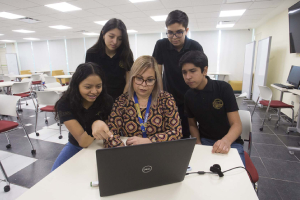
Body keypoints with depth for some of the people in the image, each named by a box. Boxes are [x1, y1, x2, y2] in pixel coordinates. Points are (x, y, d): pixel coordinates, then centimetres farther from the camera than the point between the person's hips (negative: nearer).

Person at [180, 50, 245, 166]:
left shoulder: (223, 88, -12)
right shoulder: (188, 96, -1)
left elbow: (236, 124, -14)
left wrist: (226, 141, -34)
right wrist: (198, 143, -8)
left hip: (230, 142, -2)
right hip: (204, 141, 2)